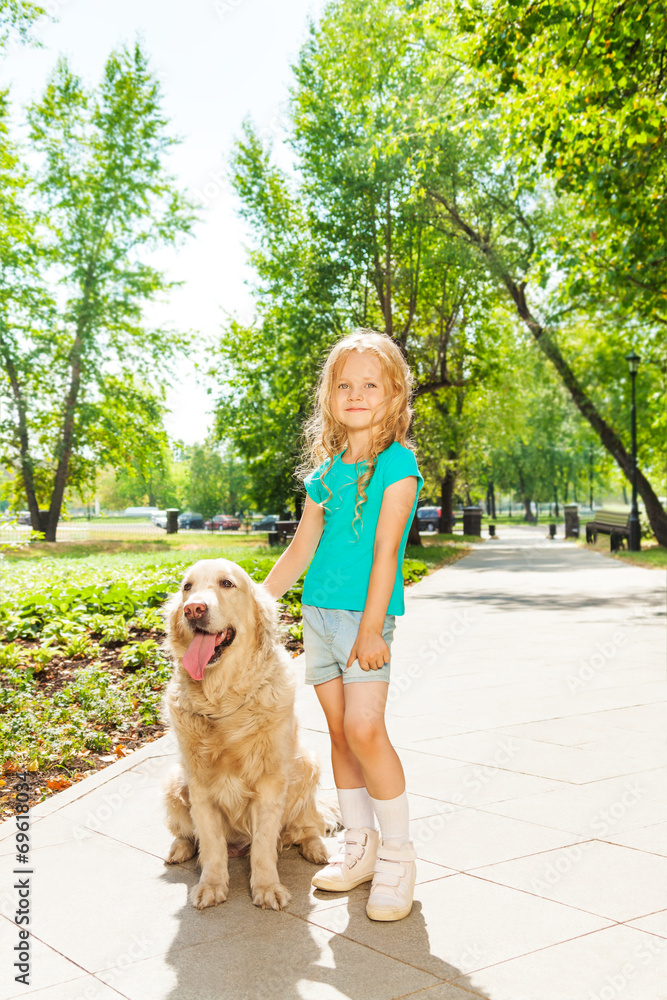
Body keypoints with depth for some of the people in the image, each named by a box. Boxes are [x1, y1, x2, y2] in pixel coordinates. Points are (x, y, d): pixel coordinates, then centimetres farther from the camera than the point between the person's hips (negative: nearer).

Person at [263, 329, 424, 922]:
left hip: (366, 614, -6)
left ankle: (398, 855, 4)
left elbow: (385, 550, -12)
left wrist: (371, 627, -16)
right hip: (318, 611, 6)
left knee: (364, 729, -13)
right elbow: (301, 549, 17)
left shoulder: (397, 462, -6)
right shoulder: (326, 471, 11)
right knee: (339, 730, 10)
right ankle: (359, 847, 23)